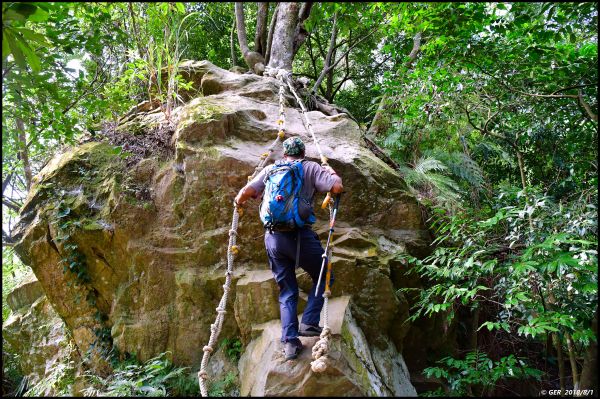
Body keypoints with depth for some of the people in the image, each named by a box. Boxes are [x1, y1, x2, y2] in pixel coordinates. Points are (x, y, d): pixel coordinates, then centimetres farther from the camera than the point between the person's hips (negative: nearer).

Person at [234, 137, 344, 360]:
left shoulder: (270, 169, 14)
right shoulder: (310, 167, 6)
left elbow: (245, 193, 3)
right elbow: (337, 188, -6)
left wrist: (239, 201, 25)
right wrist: (332, 173, 15)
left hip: (272, 237, 4)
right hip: (300, 234, -3)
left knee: (287, 291, 16)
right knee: (323, 277, 20)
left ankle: (290, 341, 8)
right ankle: (309, 323, 8)